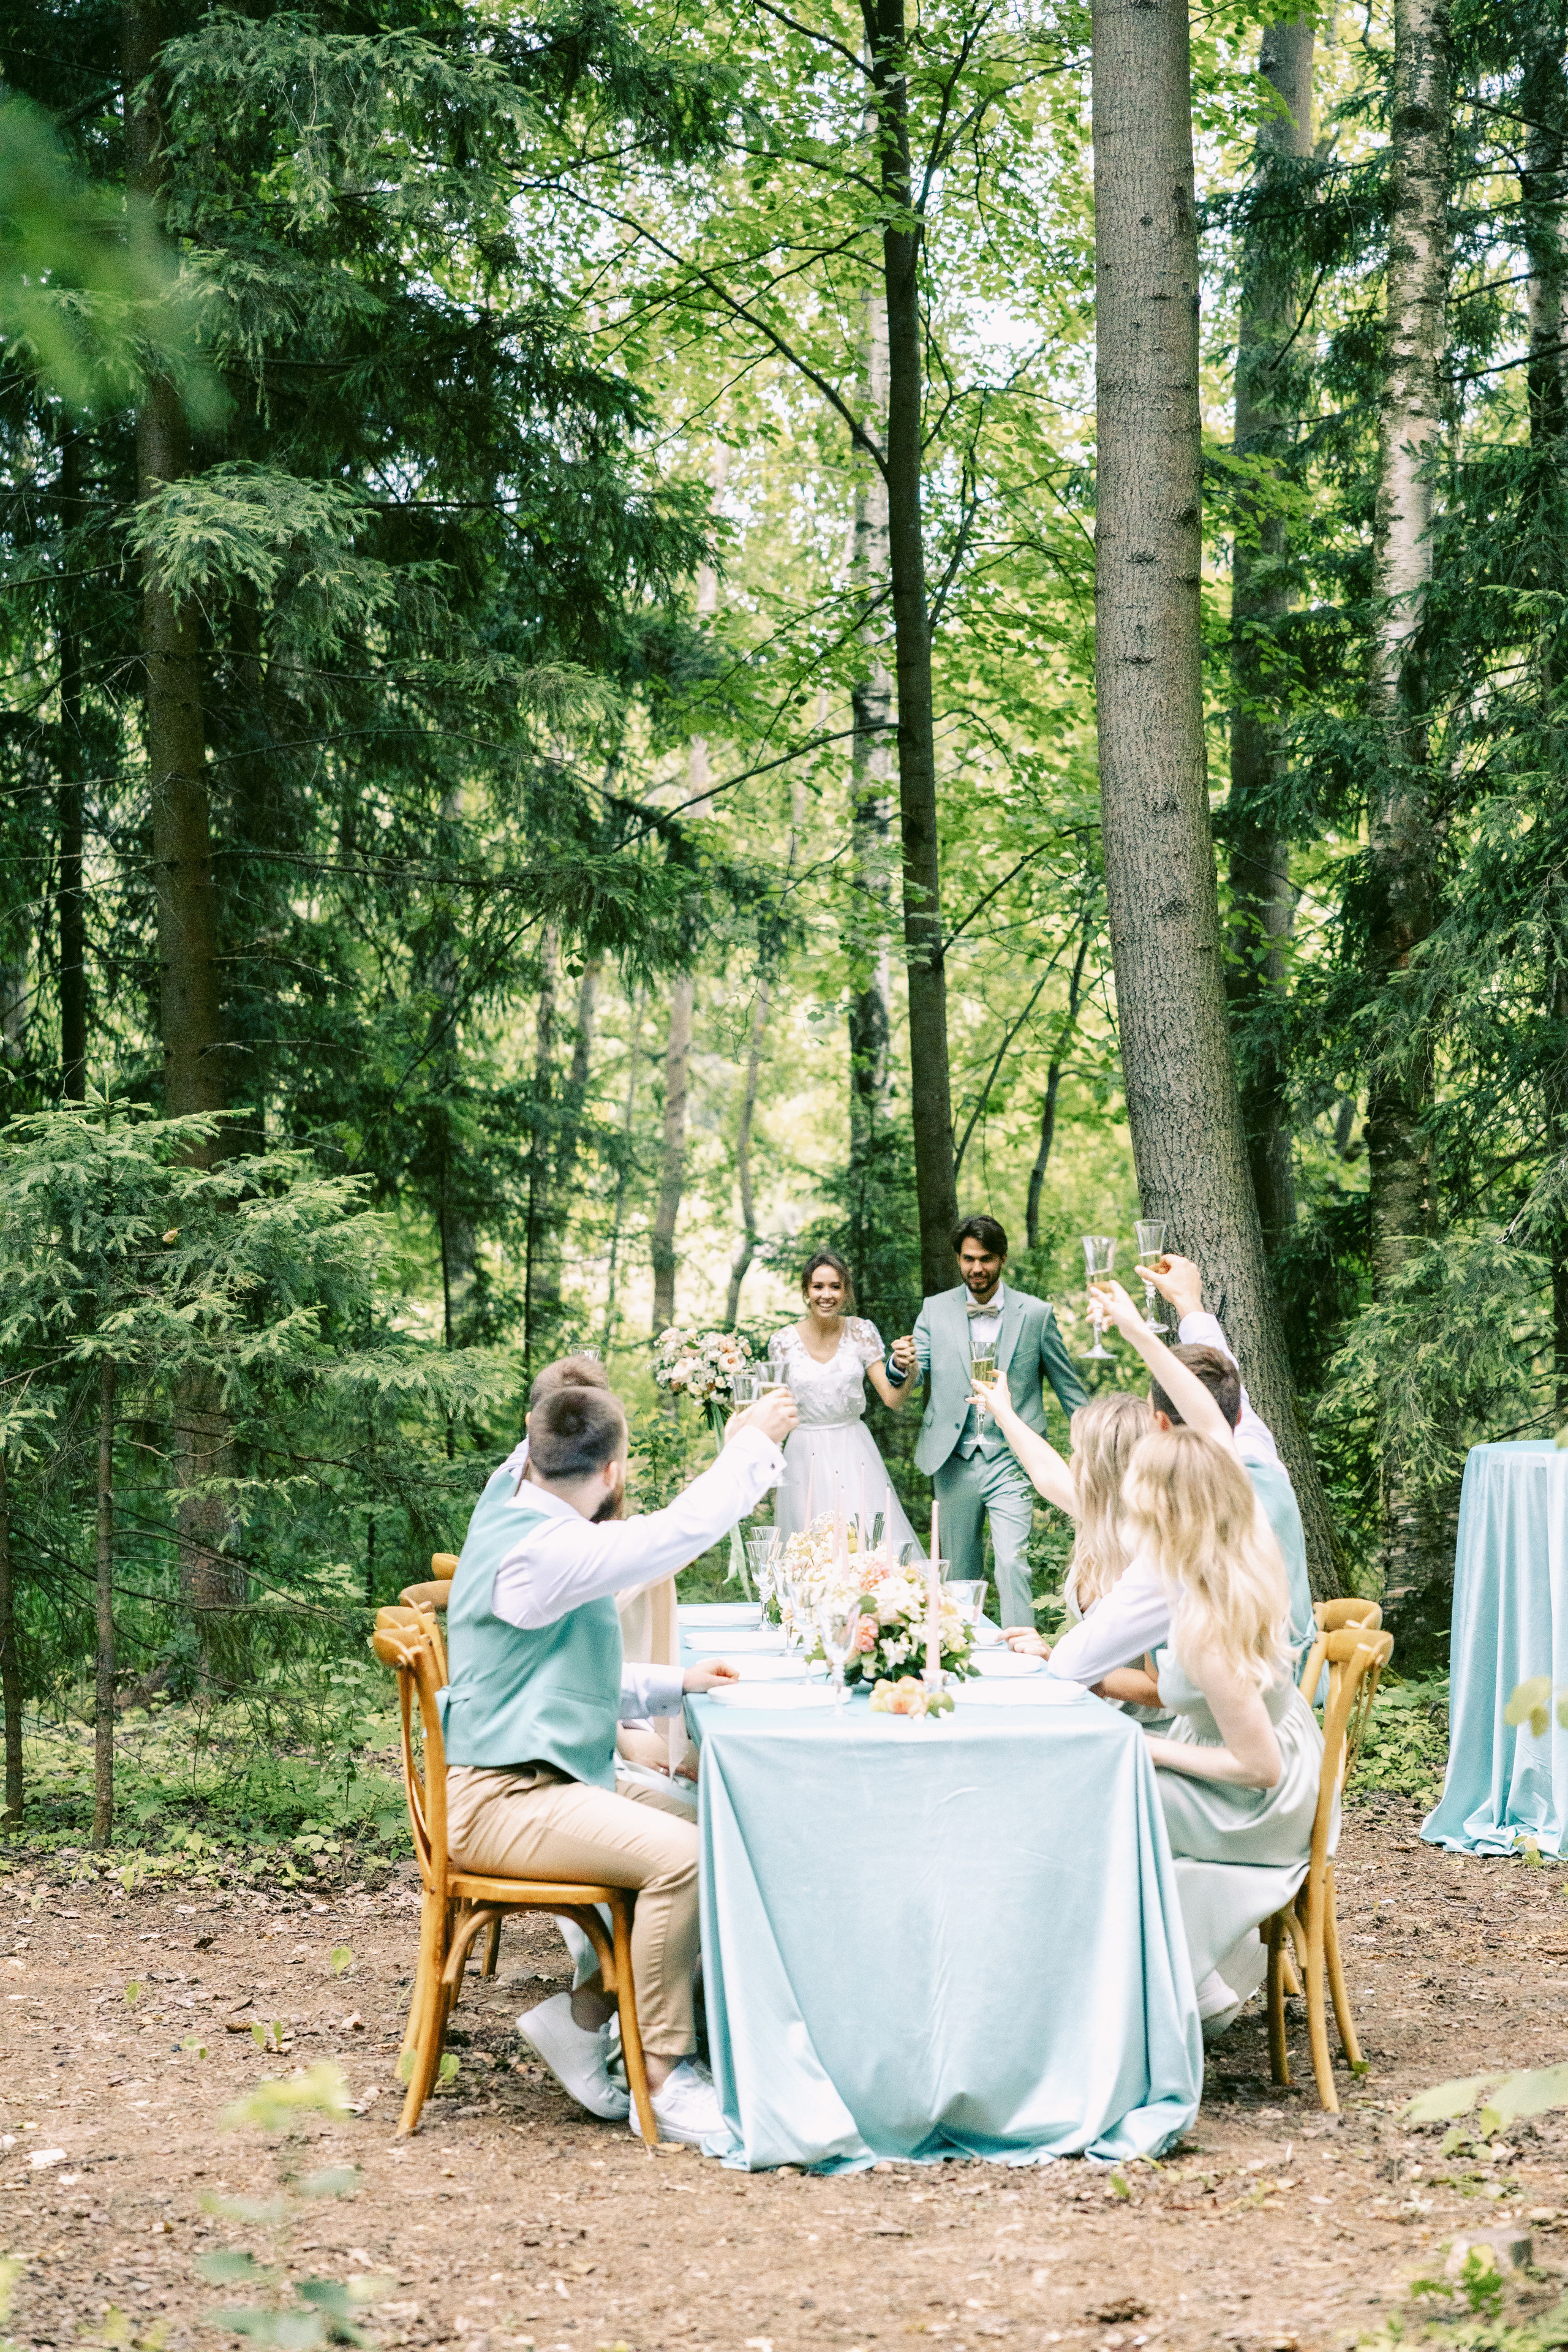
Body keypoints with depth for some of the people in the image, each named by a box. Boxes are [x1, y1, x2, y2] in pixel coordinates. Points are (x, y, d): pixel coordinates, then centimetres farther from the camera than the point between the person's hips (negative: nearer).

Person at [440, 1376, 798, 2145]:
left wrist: (674, 1683, 13)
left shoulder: (532, 1530, 15)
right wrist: (753, 1445, -8)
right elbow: (676, 1532, -20)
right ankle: (664, 2079, -18)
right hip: (499, 1800, -11)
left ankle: (585, 2016, 3)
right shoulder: (537, 1551, -19)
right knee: (679, 1855, -28)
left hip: (557, 1779, 11)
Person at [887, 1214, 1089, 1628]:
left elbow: (1068, 1384, 8)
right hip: (954, 1463, 3)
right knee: (957, 1573, 10)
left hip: (1011, 1462, -2)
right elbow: (911, 1374, -2)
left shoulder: (1036, 1313, 1)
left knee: (1012, 1564, -16)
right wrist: (901, 1364, -26)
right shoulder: (936, 1310, 6)